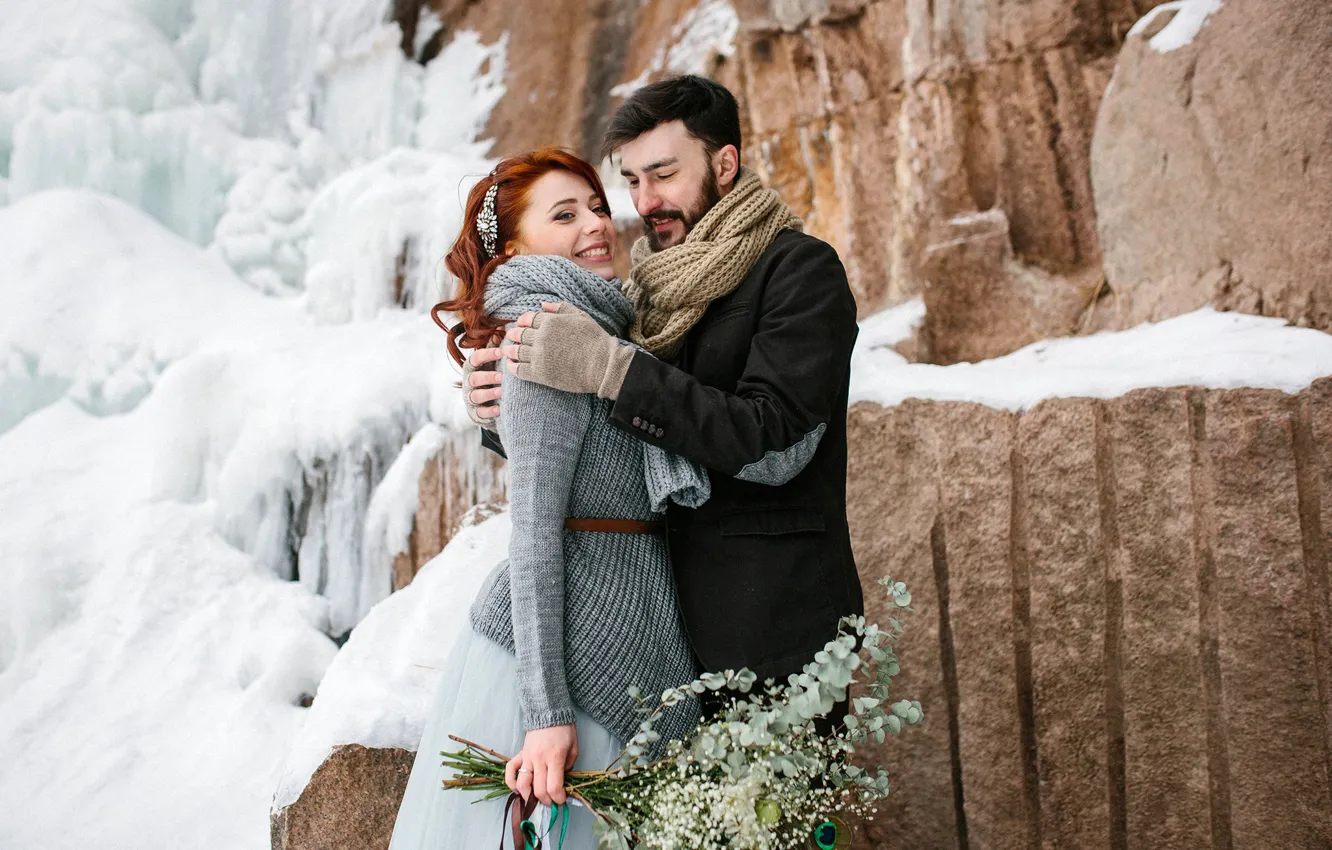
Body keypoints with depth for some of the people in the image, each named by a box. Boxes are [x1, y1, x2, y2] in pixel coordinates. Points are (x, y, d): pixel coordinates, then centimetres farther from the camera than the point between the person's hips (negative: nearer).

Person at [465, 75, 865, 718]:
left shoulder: (801, 270, -7)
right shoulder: (652, 287, 13)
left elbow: (773, 441, -21)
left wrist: (609, 368, -25)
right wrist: (499, 412, -7)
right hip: (677, 623, 6)